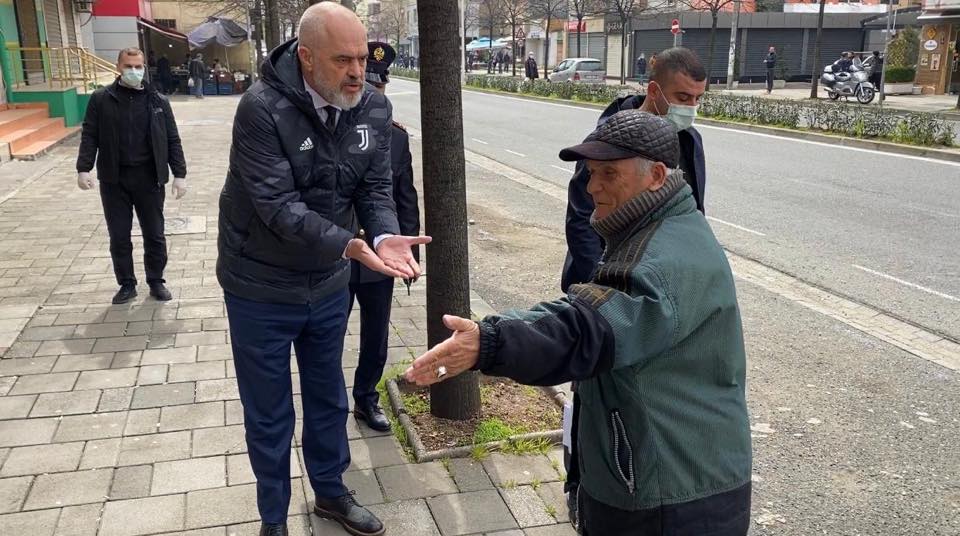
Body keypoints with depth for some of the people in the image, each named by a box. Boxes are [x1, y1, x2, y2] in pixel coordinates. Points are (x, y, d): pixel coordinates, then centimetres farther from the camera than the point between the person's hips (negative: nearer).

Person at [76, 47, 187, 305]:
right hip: (113, 179, 0)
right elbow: (89, 136, 0)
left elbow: (172, 140, 3)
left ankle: (156, 281, 24)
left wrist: (179, 174, -3)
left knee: (154, 234, 8)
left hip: (149, 178, 0)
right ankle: (127, 284, 22)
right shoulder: (101, 99, 1)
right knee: (119, 236, 7)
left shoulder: (158, 100, 2)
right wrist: (84, 169, -12)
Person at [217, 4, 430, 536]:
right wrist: (350, 247, -41)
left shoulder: (374, 109, -7)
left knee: (328, 398, 21)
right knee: (268, 413, 12)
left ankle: (331, 493, 44)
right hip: (262, 288, -4)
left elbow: (375, 188, -7)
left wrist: (386, 236, -28)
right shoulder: (262, 107, -24)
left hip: (328, 284, 5)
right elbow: (278, 206, -29)